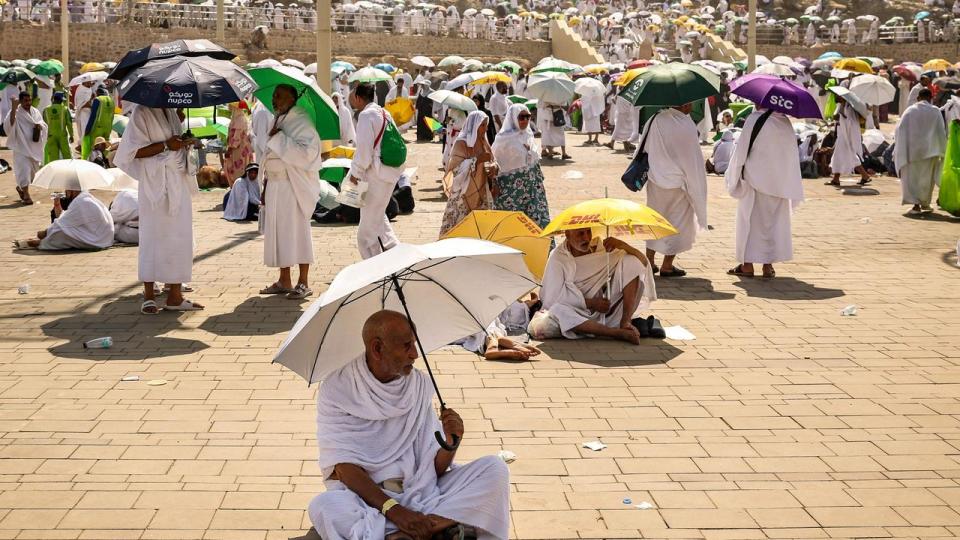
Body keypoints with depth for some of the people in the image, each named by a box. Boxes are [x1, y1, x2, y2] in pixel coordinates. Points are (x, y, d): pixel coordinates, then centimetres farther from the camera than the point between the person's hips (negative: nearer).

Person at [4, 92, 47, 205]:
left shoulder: (35, 112, 9)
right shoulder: (16, 112, -8)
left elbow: (44, 125, 14)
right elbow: (9, 124, -25)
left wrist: (40, 126, -9)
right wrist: (13, 109, -34)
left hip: (34, 146, 6)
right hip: (21, 147, -6)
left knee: (33, 169, 14)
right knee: (24, 169, -12)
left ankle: (20, 187, 39)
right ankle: (26, 196, -9)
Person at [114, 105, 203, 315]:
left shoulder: (171, 111, 14)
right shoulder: (142, 113, -7)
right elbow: (136, 151, -13)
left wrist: (185, 142, 5)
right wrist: (166, 145, -18)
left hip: (178, 182, 7)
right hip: (155, 183, -7)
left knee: (179, 237, 6)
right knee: (153, 236, -3)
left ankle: (175, 296, 11)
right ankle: (149, 295, 5)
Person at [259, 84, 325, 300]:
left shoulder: (301, 122, -11)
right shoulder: (278, 120, 14)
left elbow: (306, 153, -24)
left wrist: (280, 138, -20)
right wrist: (266, 184, 16)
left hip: (294, 186, -8)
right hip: (275, 185, 8)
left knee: (297, 230, -4)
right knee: (278, 232, 10)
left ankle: (303, 283, 3)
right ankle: (284, 282, 18)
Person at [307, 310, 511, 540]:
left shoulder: (420, 384, 5)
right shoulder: (337, 389, -6)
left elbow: (434, 467, 5)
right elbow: (344, 467, -14)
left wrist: (450, 444, -18)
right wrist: (394, 510, -26)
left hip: (420, 491, 4)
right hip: (364, 495, -4)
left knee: (495, 467, -12)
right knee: (323, 505, -36)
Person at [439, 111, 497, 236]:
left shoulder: (483, 142, 9)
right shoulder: (461, 143, -11)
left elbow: (492, 162, 15)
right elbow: (457, 168, -17)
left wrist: (493, 167, -8)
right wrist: (477, 160, -22)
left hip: (481, 192, 6)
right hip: (464, 193, -6)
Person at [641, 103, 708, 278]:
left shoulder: (655, 120, -5)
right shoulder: (687, 126, -20)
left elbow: (644, 148, 3)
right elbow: (692, 158, -14)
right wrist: (695, 184, -3)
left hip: (655, 180, 5)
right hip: (677, 184, -5)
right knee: (677, 221, 10)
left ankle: (650, 261, 26)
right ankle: (667, 266, 14)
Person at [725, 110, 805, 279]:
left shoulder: (753, 119, -14)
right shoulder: (785, 122, 1)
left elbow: (742, 149, -12)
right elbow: (792, 153, 5)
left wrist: (736, 175, 0)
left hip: (755, 179, -4)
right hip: (779, 181, 4)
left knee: (750, 220, 6)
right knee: (775, 220, 12)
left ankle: (747, 264, 6)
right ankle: (768, 265, 12)